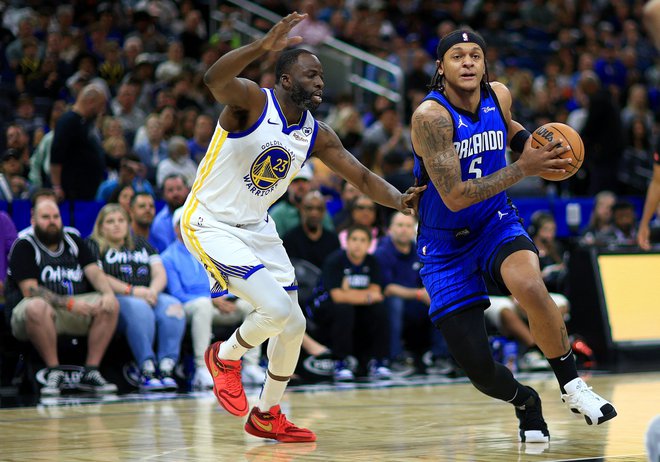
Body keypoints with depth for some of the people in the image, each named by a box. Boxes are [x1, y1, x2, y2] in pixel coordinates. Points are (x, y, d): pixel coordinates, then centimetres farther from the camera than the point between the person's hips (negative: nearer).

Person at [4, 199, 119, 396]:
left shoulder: (74, 241, 15)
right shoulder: (24, 246, -3)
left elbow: (94, 271, 4)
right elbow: (30, 291, -14)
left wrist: (108, 293, -19)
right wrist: (70, 304, -23)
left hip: (76, 307, 5)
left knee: (111, 305, -19)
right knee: (37, 307, -40)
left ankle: (91, 372, -16)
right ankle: (54, 371, -25)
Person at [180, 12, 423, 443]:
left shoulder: (318, 135, 3)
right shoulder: (252, 100, -18)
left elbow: (362, 176, 1)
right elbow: (214, 79, -39)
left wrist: (399, 199, -19)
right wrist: (262, 47, -55)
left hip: (256, 226, 8)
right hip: (210, 224, -8)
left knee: (293, 326, 9)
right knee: (278, 310, -21)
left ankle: (267, 415, 27)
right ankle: (225, 357, 9)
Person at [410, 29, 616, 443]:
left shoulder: (499, 96, -4)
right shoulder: (432, 117, -23)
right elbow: (454, 197, -28)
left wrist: (531, 142, -1)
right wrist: (523, 168, -31)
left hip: (495, 223, 3)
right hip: (445, 245, -3)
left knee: (530, 287, -33)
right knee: (477, 366, -6)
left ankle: (572, 386, -13)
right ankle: (526, 404, 28)